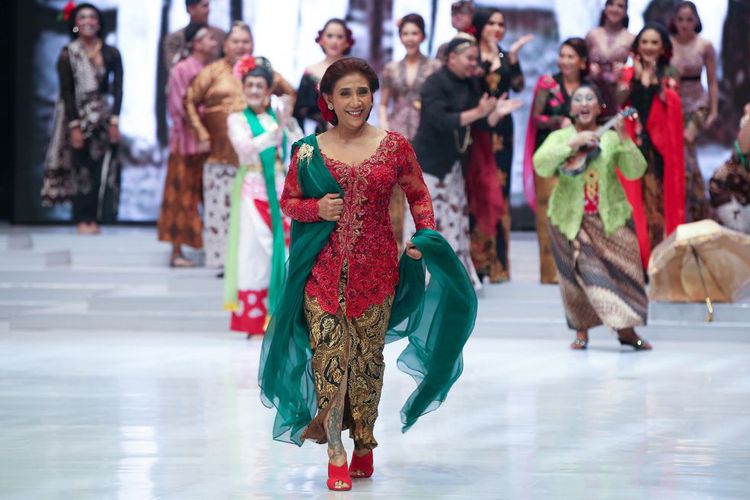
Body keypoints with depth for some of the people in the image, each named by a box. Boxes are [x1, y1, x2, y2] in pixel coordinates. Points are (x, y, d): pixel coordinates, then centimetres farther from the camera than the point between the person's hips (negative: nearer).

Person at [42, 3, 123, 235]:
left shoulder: (111, 54, 4)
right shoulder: (68, 54, -2)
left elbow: (118, 89, 3)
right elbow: (66, 92, -5)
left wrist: (114, 121, -6)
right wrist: (75, 126, -11)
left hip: (104, 118, 2)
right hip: (78, 117, -2)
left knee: (103, 170, -3)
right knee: (81, 170, -3)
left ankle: (95, 219, 2)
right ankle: (82, 220, 0)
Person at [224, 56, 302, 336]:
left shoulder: (278, 115, 10)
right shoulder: (238, 119, 3)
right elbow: (246, 148, -17)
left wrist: (289, 121, -13)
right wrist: (277, 129, -26)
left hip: (280, 189, 3)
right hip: (253, 191, -3)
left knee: (283, 249, -1)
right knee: (255, 250, -3)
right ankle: (253, 320, 0)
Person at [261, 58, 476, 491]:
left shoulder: (395, 146, 1)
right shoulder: (309, 151, 2)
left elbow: (419, 196, 8)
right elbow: (288, 201, 10)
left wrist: (424, 236, -7)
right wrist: (316, 208, -10)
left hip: (375, 268, 0)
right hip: (323, 268, 0)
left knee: (367, 358, 9)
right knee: (328, 357, -6)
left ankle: (364, 445, 24)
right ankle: (336, 454, 2)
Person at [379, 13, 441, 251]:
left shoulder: (435, 67, 4)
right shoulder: (391, 69, 13)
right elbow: (383, 104, 16)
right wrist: (384, 127, 1)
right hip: (396, 134, 2)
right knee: (395, 190, -3)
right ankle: (396, 246, 3)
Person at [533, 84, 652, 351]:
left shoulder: (611, 138, 5)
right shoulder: (560, 137, 4)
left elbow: (635, 171, -6)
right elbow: (541, 165, -14)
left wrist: (624, 138, -19)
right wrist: (572, 144, -21)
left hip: (611, 216, 1)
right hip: (571, 217, -1)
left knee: (623, 268, -4)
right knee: (582, 270, -8)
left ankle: (625, 328, 11)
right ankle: (582, 331, 6)